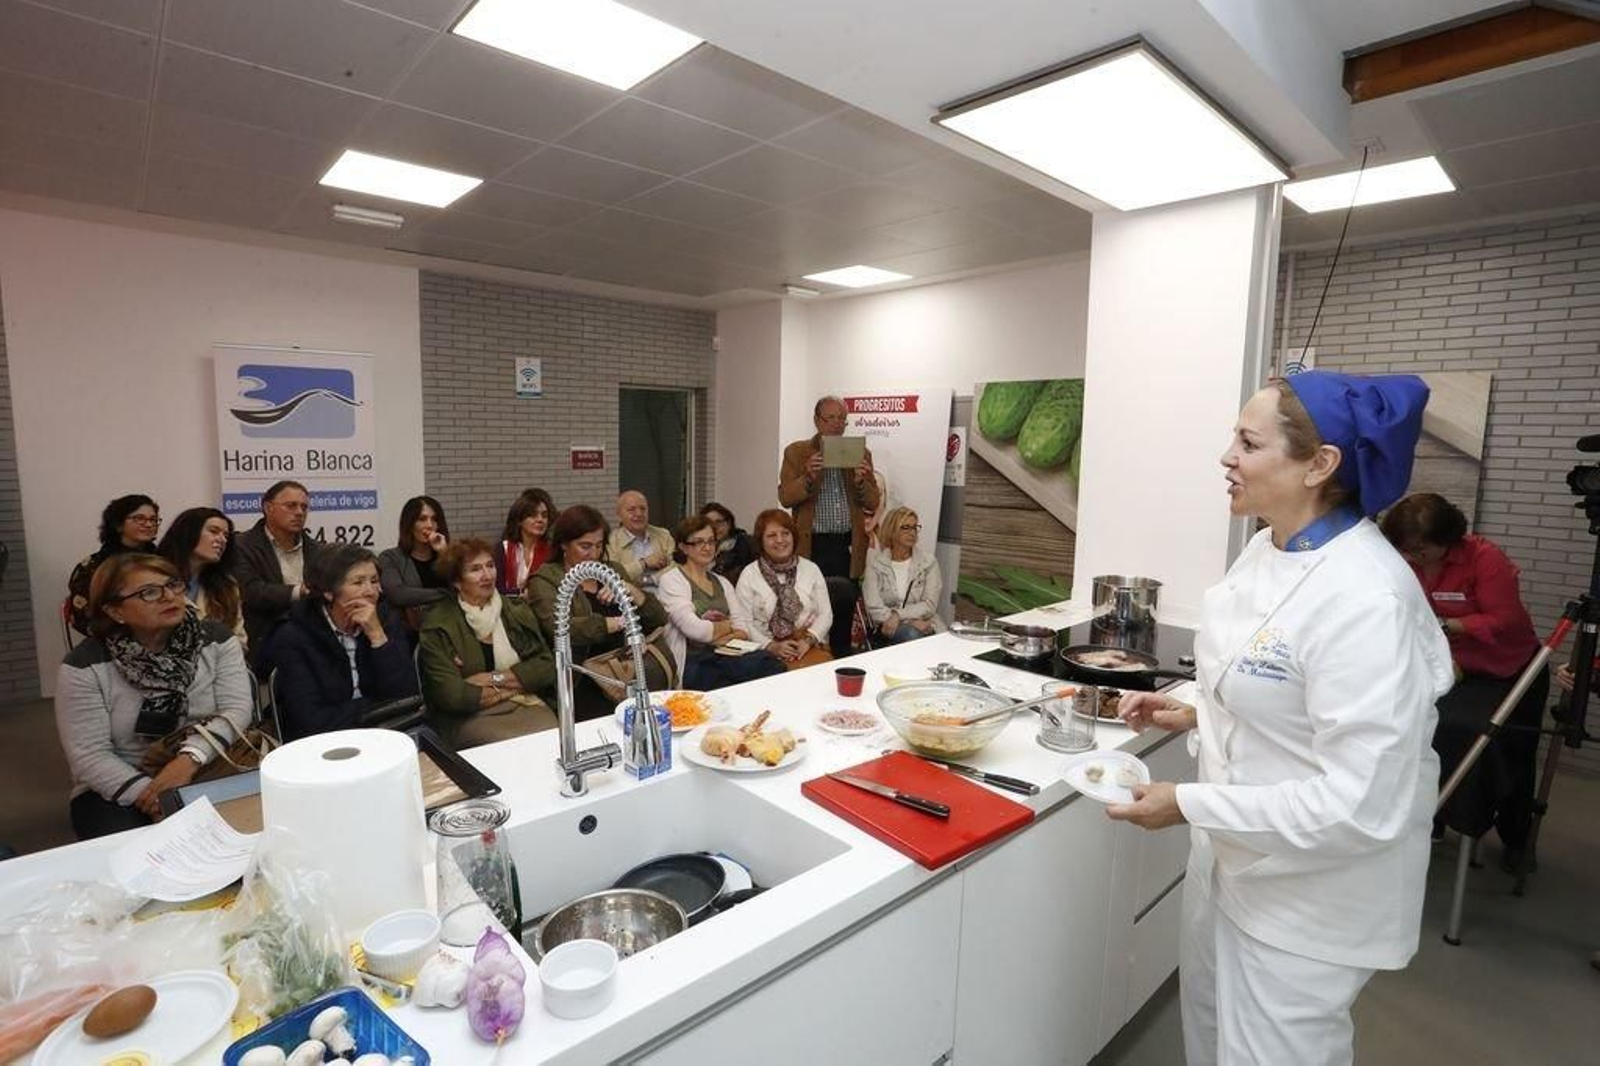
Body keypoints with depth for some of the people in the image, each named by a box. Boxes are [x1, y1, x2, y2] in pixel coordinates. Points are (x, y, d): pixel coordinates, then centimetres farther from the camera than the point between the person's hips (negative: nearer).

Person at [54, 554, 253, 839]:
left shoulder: (217, 640, -2)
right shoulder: (85, 666, -7)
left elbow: (236, 709, -10)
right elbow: (89, 755, -10)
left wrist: (191, 757, -28)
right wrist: (150, 796, -22)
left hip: (207, 777, 1)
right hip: (118, 791, -1)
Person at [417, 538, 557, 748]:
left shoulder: (517, 610, 10)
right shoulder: (438, 623, -3)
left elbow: (547, 666, 2)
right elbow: (452, 695, -12)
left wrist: (494, 679, -9)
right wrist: (518, 683, -4)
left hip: (526, 706, 4)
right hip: (469, 717, -3)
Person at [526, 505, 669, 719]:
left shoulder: (612, 571, 17)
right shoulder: (546, 579, 3)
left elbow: (659, 620, 13)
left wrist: (630, 590, -3)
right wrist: (619, 623, -17)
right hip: (581, 684, -4)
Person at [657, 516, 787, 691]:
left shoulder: (722, 582, 21)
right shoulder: (671, 580, 2)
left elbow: (745, 627, 10)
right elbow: (693, 629, -12)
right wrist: (728, 626, 4)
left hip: (728, 655, 6)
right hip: (695, 662, -6)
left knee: (769, 662, -29)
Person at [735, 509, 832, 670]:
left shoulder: (811, 569, 12)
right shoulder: (749, 574, 5)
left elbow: (825, 614, 8)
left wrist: (808, 640, -8)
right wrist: (772, 646, -13)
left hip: (810, 646, 3)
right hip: (768, 651, -2)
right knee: (793, 672, -31)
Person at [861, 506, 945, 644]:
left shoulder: (929, 562, 7)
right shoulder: (875, 563, 3)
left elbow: (930, 605, -2)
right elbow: (874, 608, -6)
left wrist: (898, 614, -18)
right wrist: (911, 622, -16)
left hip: (924, 624, 2)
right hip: (889, 628, -2)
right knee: (911, 634, -34)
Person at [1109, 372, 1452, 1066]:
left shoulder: (1364, 598, -30)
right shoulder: (1268, 549, -2)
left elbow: (1363, 802, -29)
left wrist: (1189, 805, -24)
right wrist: (1196, 716, 0)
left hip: (1310, 888, -8)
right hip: (1236, 855, 8)